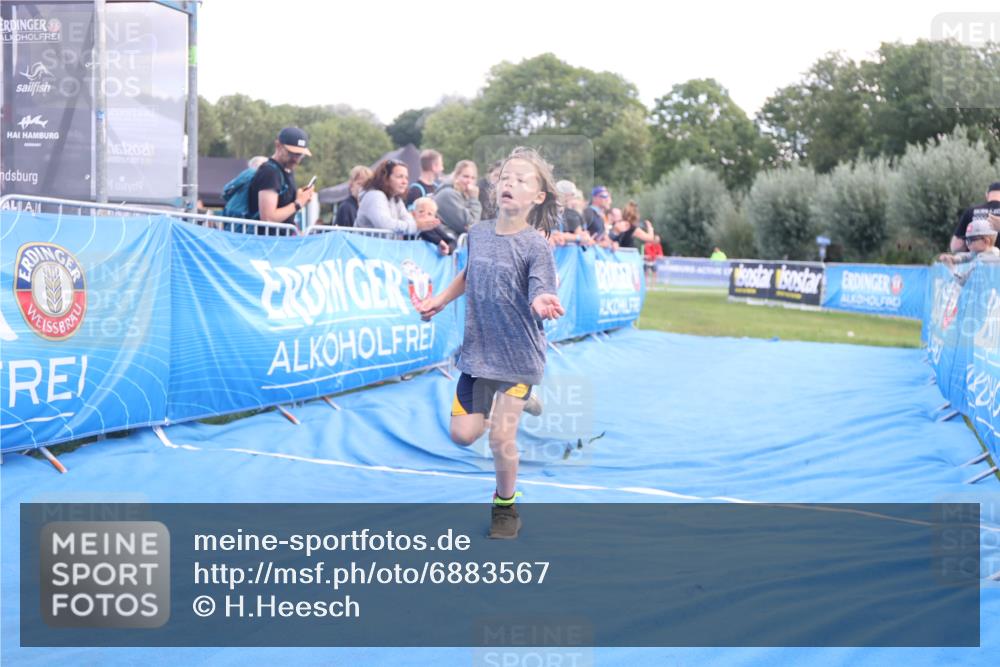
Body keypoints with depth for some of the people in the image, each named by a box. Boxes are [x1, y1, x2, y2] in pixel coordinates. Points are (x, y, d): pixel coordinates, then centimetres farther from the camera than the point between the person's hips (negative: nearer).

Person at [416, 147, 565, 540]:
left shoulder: (535, 246, -16)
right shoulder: (478, 234, -1)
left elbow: (540, 297, -26)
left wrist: (542, 304, -48)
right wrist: (440, 300, 14)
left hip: (518, 356, -5)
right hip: (477, 352, 5)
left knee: (501, 437, -5)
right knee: (463, 434, 4)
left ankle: (505, 505, 22)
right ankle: (514, 402, 35)